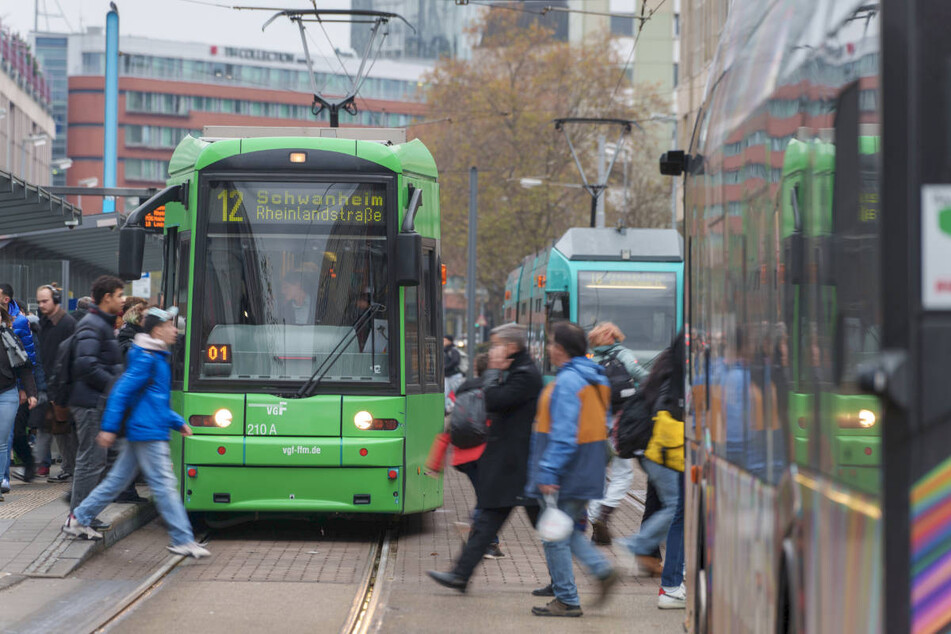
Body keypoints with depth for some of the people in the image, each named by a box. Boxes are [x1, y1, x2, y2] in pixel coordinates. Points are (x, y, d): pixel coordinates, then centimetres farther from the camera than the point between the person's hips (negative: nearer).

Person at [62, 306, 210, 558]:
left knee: (118, 479, 15)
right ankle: (182, 540, -8)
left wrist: (177, 422, 21)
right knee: (164, 485, -9)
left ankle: (78, 519, 22)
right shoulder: (146, 358, -14)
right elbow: (121, 391, -17)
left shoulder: (157, 358, 17)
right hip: (148, 433, -11)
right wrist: (110, 427, -19)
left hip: (139, 433, 11)